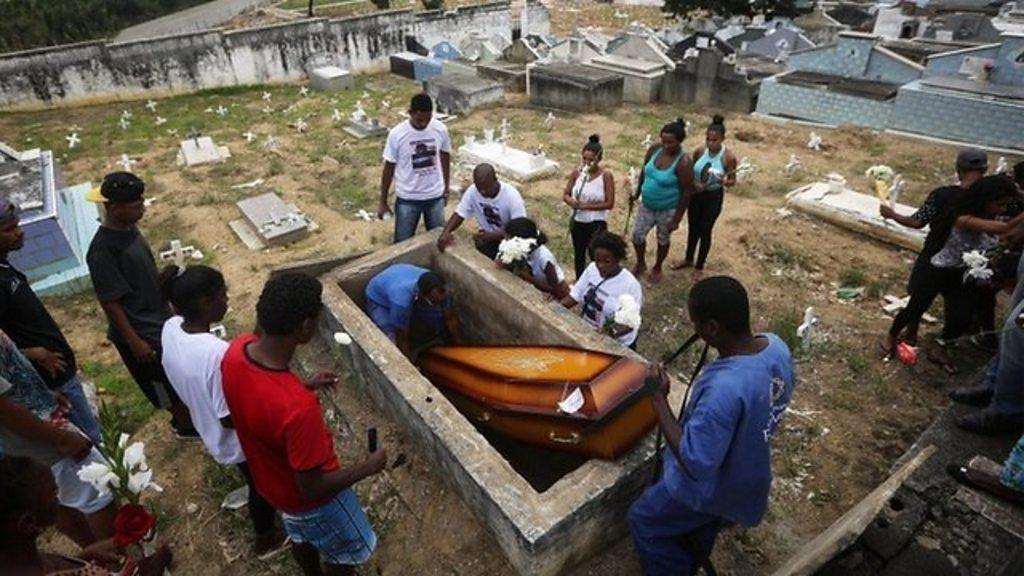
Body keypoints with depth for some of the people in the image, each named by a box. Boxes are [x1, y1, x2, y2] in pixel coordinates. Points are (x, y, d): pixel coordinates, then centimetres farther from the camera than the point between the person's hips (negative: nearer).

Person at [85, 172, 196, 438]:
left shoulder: (129, 228, -1)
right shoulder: (103, 251, -27)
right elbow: (110, 302, -22)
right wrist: (134, 341, -19)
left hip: (159, 319, 8)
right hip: (140, 331, -8)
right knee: (172, 383, 9)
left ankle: (184, 417, 43)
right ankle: (187, 425, 31)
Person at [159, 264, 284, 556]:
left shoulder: (170, 328, -15)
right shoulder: (218, 353, -41)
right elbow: (230, 418, -31)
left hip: (208, 430, 8)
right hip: (239, 441, -8)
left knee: (255, 480, 34)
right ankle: (265, 538, 49)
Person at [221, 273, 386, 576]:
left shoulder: (237, 349, -22)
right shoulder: (299, 408, -45)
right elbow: (312, 488, -29)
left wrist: (305, 386, 3)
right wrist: (368, 467, -16)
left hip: (269, 479, 7)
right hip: (308, 499, -7)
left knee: (302, 537, 36)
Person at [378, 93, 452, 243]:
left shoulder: (441, 130, -10)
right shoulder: (397, 134, -17)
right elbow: (389, 169, -8)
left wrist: (446, 188, 14)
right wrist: (383, 202, -3)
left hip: (435, 196, 2)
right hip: (407, 199, -2)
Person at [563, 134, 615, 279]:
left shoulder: (606, 176, -15)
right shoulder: (576, 173, -5)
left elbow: (609, 204, -16)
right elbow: (565, 195, 1)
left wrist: (586, 205, -24)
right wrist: (571, 201, -23)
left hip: (597, 222, -4)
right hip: (577, 221, 4)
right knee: (579, 254, 19)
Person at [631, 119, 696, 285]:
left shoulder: (683, 162, -26)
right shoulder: (655, 149, -10)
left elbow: (686, 192, -20)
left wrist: (677, 219, -17)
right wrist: (637, 193, 13)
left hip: (667, 209, -5)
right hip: (647, 204, 5)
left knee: (663, 239, 16)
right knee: (637, 235, 11)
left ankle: (657, 268, 41)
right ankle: (641, 264, 39)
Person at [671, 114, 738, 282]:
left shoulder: (729, 157, -19)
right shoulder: (699, 151, -10)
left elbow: (733, 181, -10)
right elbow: (690, 173, 3)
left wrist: (723, 181, -32)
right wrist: (694, 183, -17)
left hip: (714, 197, -4)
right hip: (696, 194, 4)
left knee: (705, 231, 8)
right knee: (692, 228, 19)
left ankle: (699, 267, 28)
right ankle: (688, 259, 42)